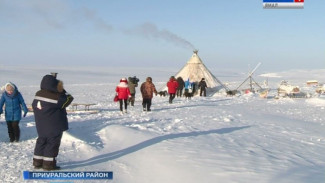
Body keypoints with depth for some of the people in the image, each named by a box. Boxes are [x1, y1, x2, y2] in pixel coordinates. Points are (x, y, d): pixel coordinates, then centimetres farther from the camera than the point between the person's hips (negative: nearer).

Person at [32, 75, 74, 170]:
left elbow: (34, 106, 10)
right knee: (52, 143, 4)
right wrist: (62, 91, -2)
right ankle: (49, 163, 7)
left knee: (41, 141, 19)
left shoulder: (38, 94, -1)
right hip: (54, 126, -7)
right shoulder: (56, 97, -22)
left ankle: (37, 162, 24)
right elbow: (68, 99, -10)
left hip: (41, 126, 7)